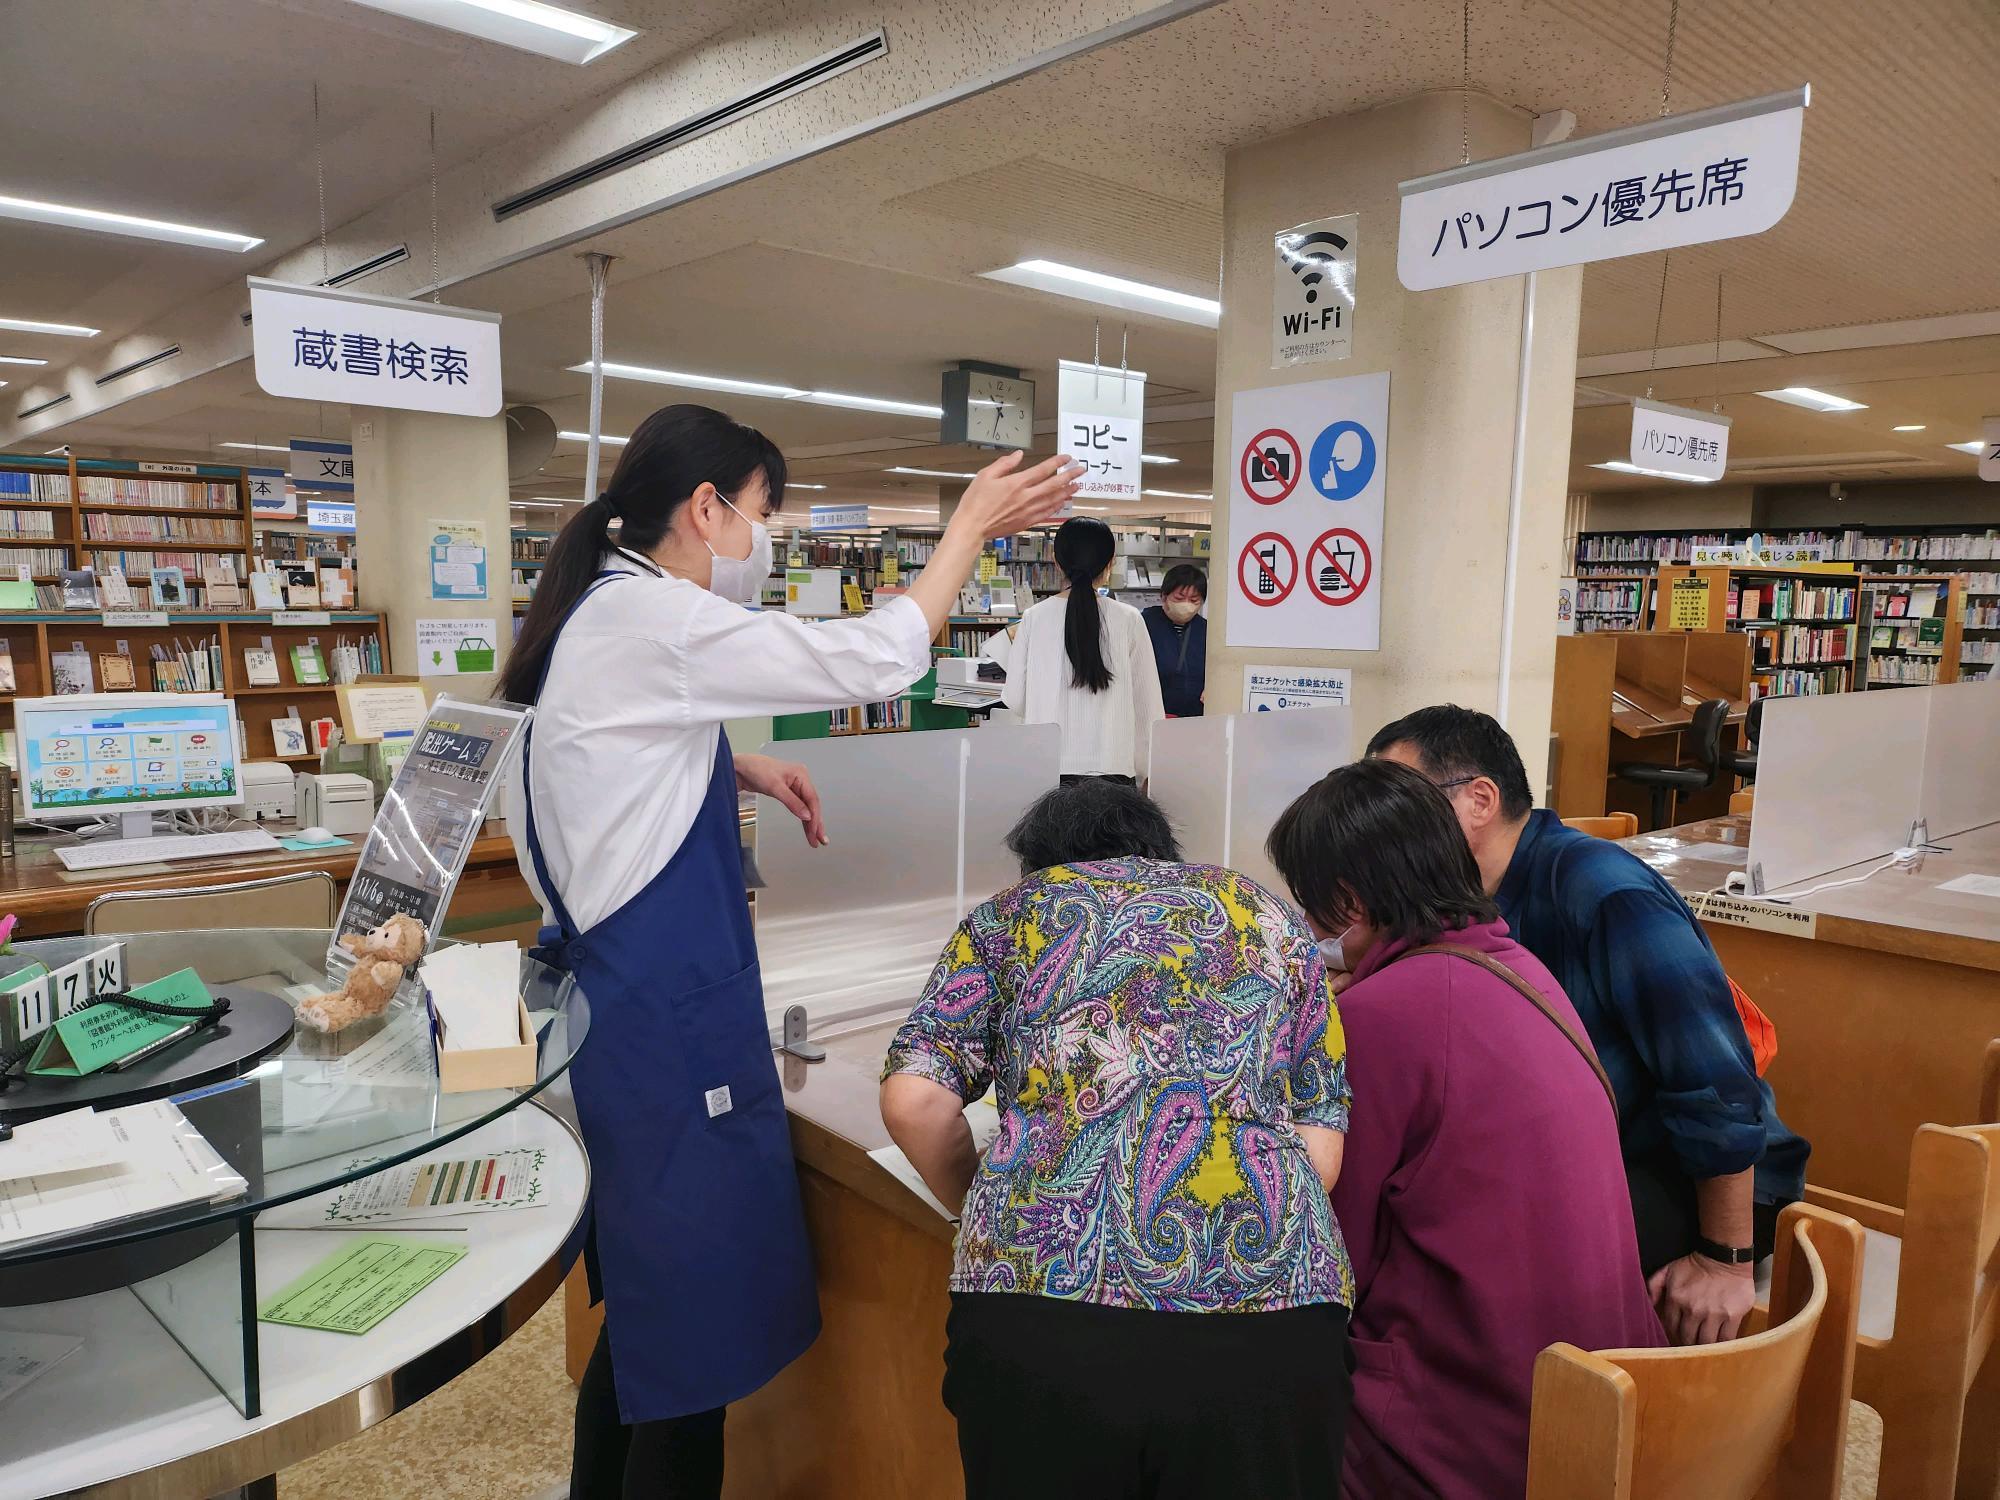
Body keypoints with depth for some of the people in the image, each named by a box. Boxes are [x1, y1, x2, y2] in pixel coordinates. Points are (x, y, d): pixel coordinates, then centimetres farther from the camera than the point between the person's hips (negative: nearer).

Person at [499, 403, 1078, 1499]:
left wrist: (742, 772, 12)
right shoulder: (652, 619, -18)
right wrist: (972, 523, -6)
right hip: (666, 1011, -10)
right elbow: (879, 658, -18)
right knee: (698, 1329, 2)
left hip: (621, 993, 10)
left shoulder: (601, 615, 12)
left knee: (645, 1306, 23)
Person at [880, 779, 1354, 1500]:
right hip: (1272, 1305, 2)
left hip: (1044, 1290, -1)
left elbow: (913, 1101, 4)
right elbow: (1321, 1143, 12)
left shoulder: (1014, 912, 16)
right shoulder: (1269, 916, 22)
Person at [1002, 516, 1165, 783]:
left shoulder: (1034, 618, -2)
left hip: (1047, 767, 1)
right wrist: (1144, 769, 14)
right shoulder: (1128, 620, -2)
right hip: (1112, 765, 0)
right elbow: (1146, 701, 3)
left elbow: (1014, 699, 4)